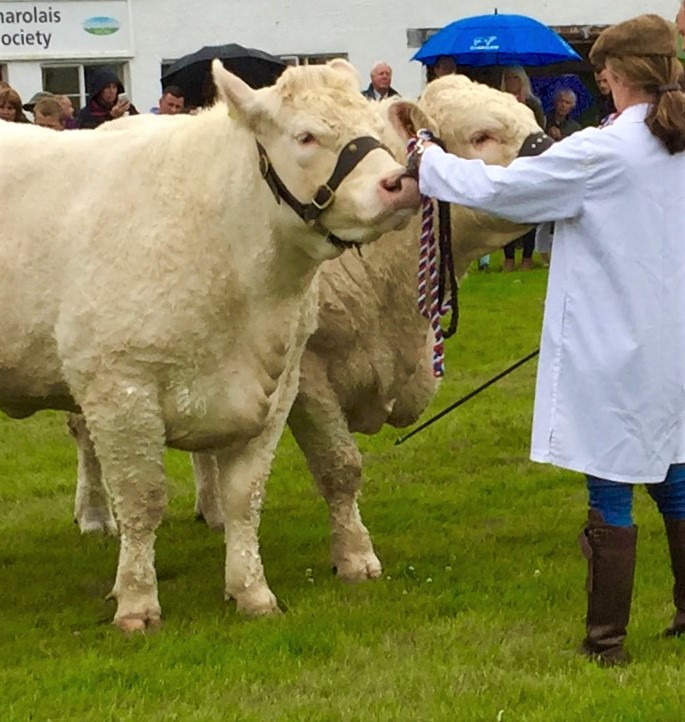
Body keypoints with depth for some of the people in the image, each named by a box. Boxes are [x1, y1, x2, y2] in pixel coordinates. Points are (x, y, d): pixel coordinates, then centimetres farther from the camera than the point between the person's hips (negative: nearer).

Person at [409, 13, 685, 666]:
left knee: (610, 498, 1)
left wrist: (426, 161, 1)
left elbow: (496, 189, -13)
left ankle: (606, 640, 8)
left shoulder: (600, 153, -17)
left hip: (610, 354, -6)